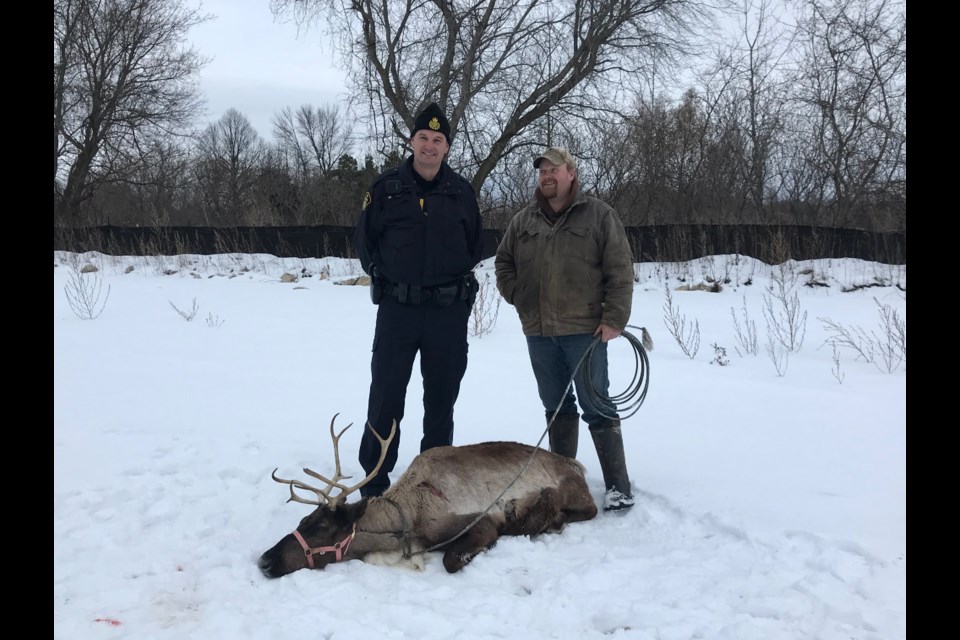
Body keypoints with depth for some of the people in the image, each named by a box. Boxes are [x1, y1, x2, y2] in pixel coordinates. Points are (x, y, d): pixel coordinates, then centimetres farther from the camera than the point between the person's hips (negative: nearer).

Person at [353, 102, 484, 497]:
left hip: (449, 311, 2)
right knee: (386, 396, 0)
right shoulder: (387, 187, 0)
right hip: (397, 307, -2)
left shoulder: (461, 191, 5)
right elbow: (364, 239, 7)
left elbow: (476, 244, 15)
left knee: (441, 397, 10)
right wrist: (384, 276, 3)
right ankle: (374, 481, 11)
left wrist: (460, 278, 7)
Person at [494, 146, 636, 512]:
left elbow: (620, 271, -6)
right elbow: (503, 262, 20)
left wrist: (614, 318, -12)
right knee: (556, 406, 14)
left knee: (597, 406, -2)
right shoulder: (523, 221, 10)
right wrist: (518, 297, 5)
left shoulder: (600, 215, -2)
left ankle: (618, 485, 5)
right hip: (538, 332, 5)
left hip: (585, 330, -4)